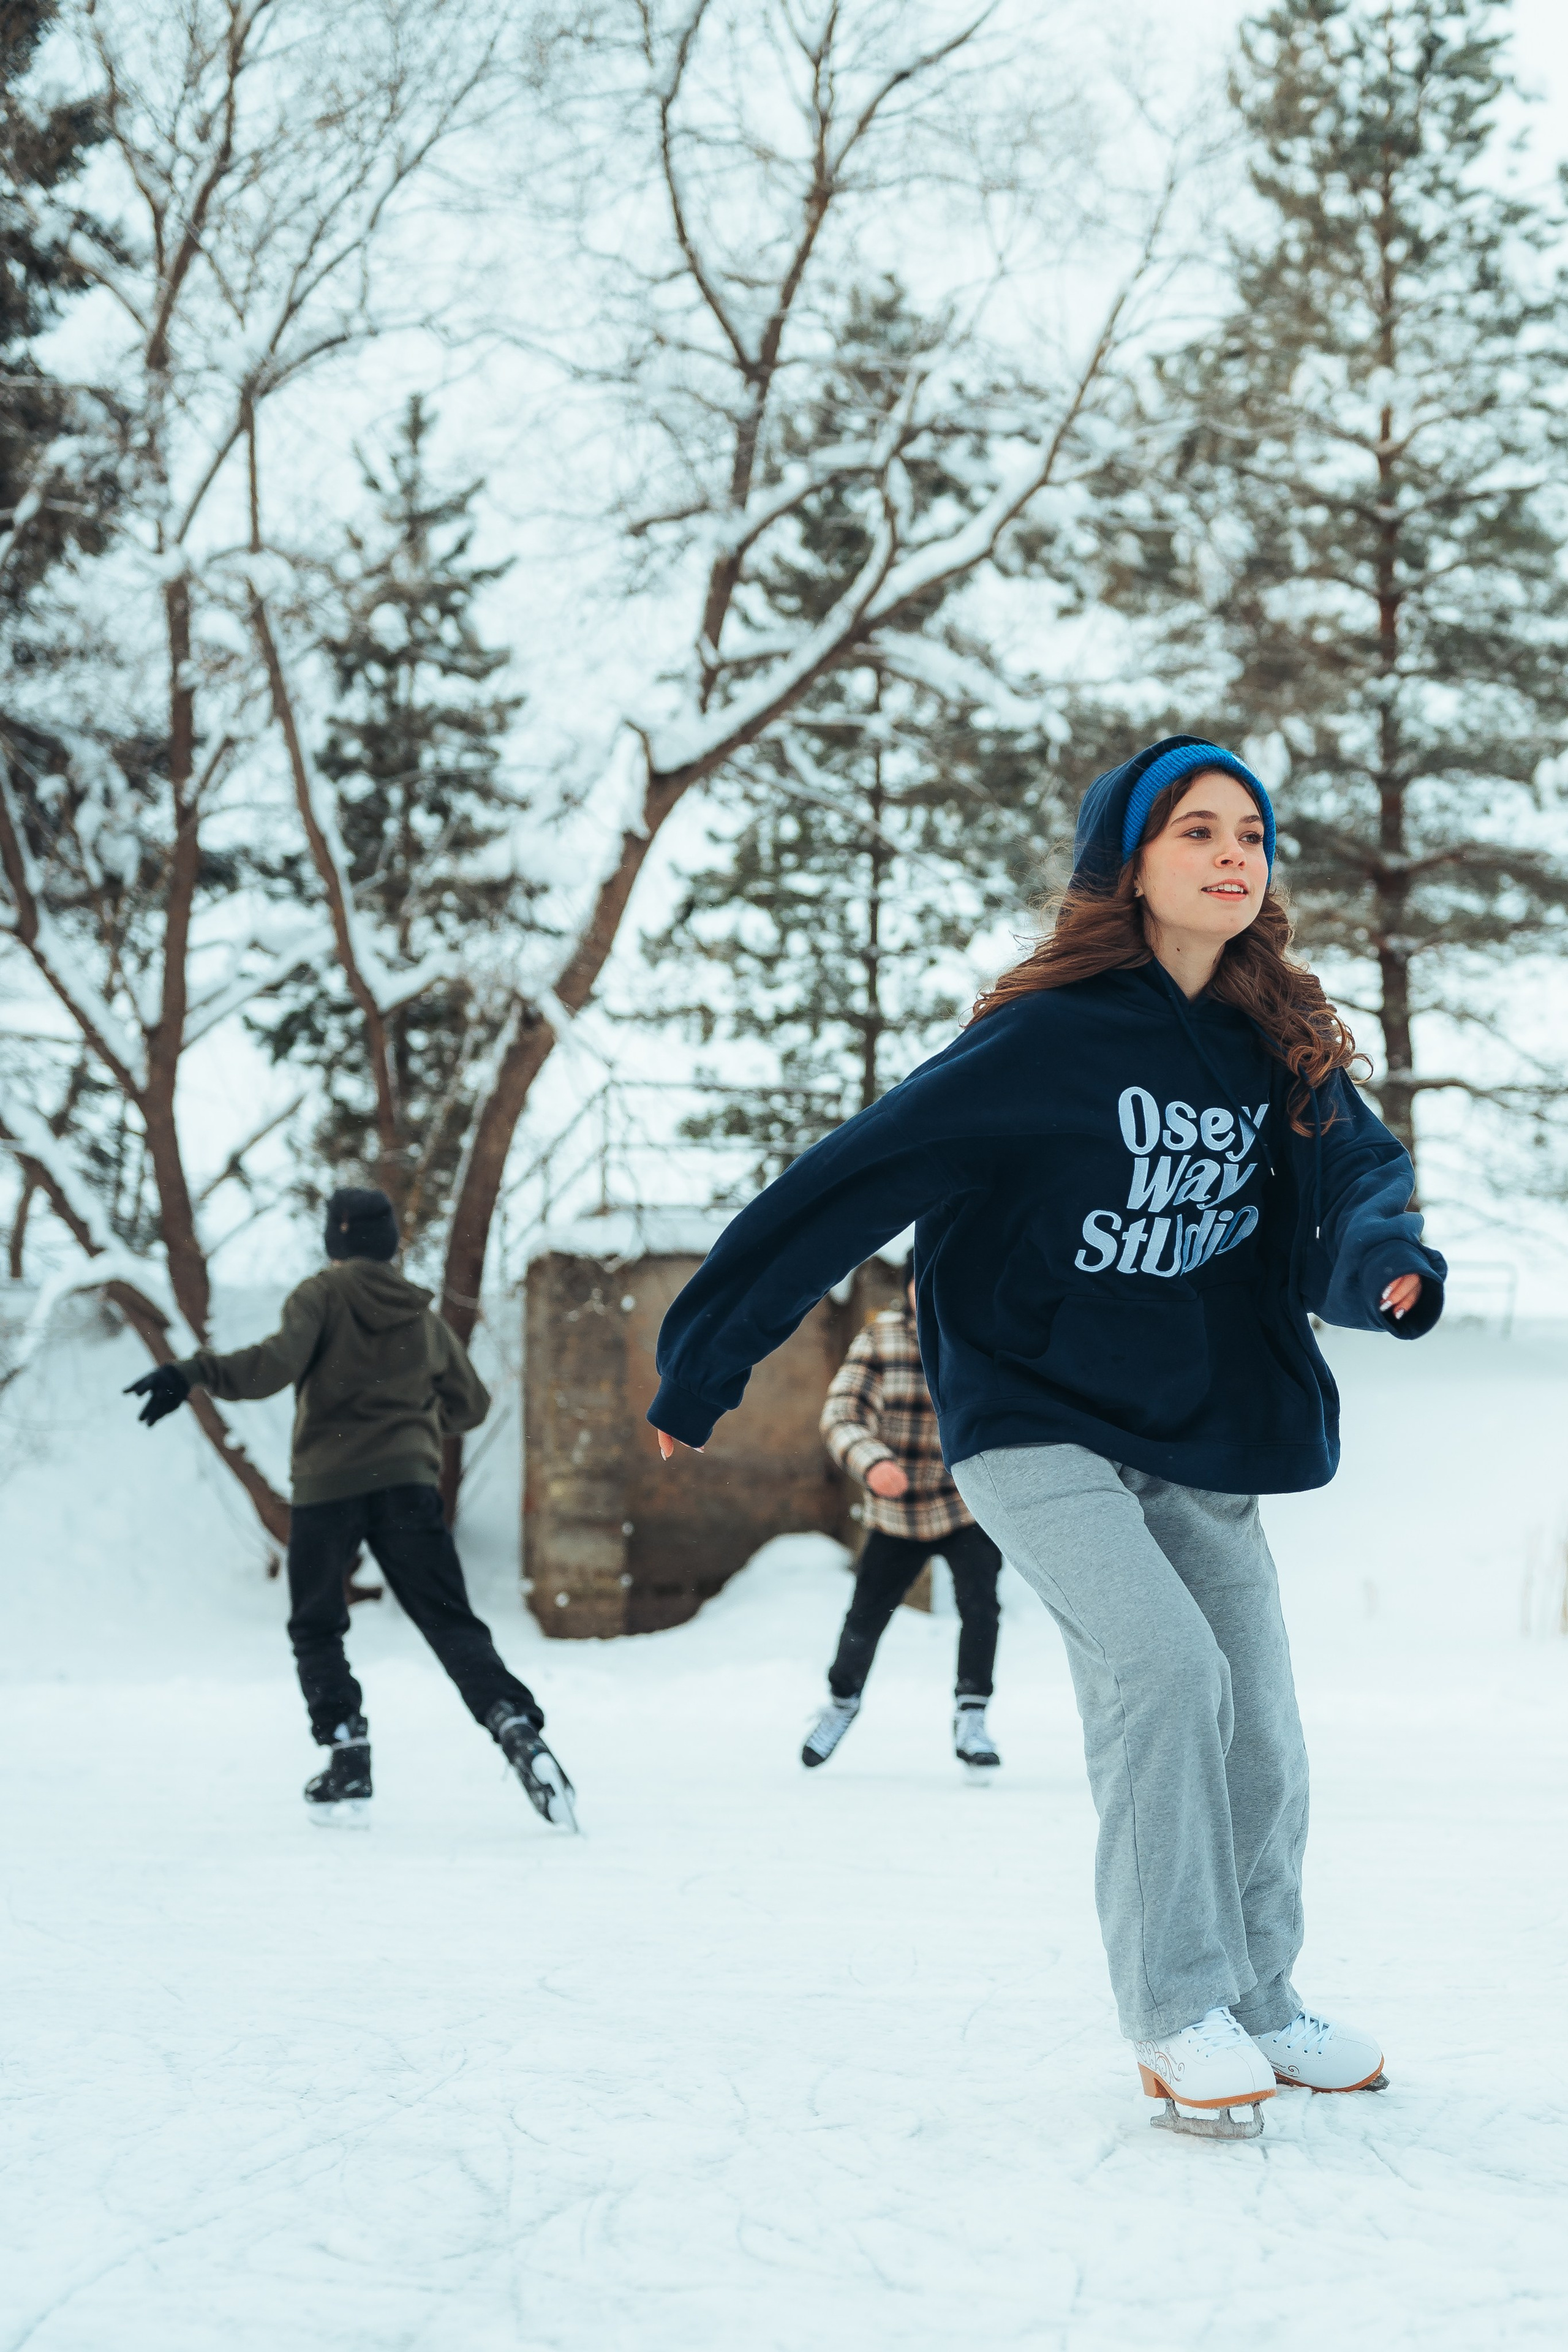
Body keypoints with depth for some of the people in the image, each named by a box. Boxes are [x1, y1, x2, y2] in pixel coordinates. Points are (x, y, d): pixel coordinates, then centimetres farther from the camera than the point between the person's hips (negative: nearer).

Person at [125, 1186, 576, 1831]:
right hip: (408, 1480, 3)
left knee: (317, 1631, 14)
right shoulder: (424, 1319, 13)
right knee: (451, 1623, 1)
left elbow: (279, 1362, -19)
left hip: (327, 1483, -2)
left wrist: (192, 1374, -21)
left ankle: (347, 1759, 2)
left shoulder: (323, 1296, -2)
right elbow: (470, 1404, 21)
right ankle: (515, 1727, -20)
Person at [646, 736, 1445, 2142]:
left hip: (1201, 1443, 6)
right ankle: (1179, 2014, -11)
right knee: (1166, 1665, -24)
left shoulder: (1282, 1051, 3)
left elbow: (1358, 1171, -9)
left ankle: (1259, 2007, 28)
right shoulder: (1052, 1037, -15)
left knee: (1260, 1743, 5)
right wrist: (708, 1360, -15)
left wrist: (1388, 1259, -34)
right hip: (1037, 1427, -5)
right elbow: (858, 1179, -15)